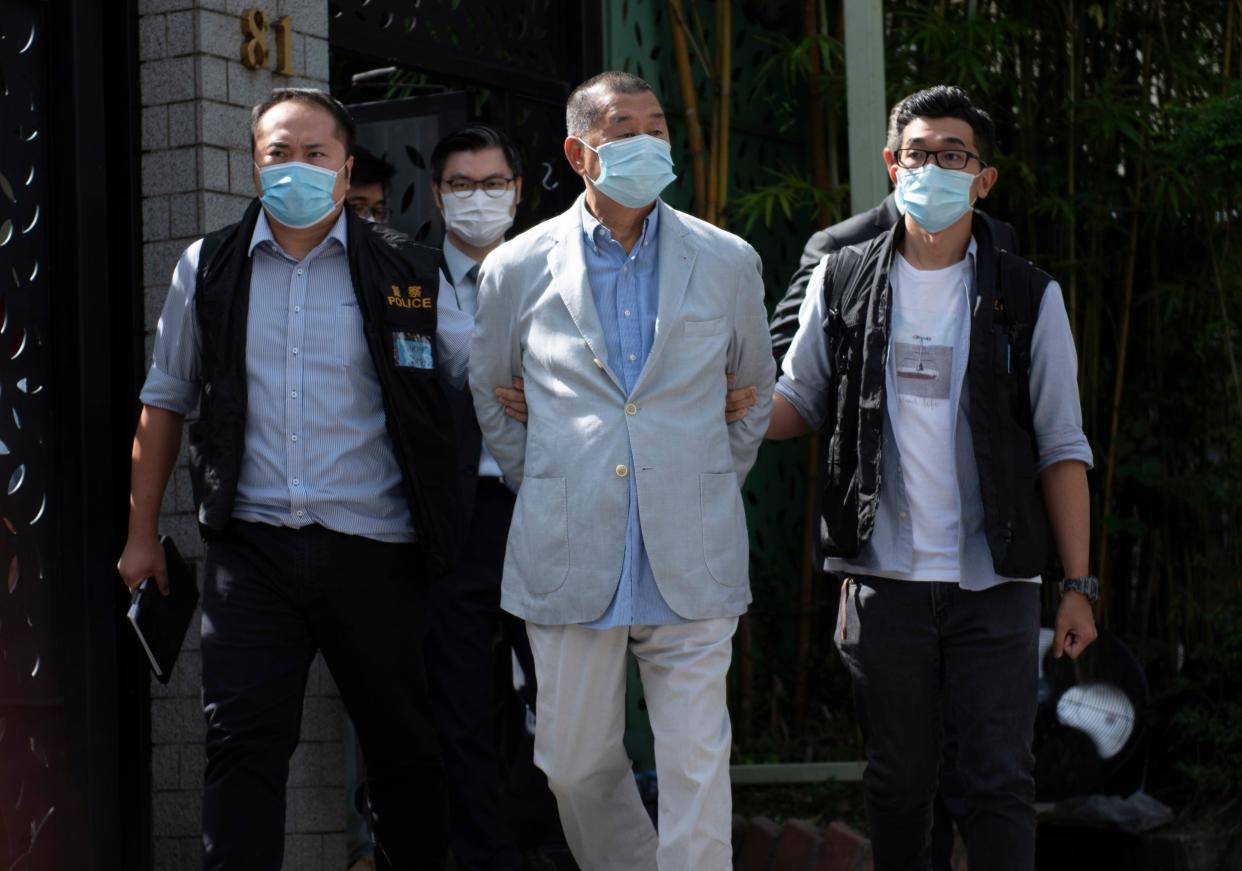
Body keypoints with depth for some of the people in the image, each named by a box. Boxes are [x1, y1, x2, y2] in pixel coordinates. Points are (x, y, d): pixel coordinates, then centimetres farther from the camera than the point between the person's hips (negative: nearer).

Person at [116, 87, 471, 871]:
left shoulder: (406, 274, 2)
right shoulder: (209, 269, 9)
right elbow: (166, 401, 17)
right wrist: (143, 533, 16)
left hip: (372, 548, -1)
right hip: (252, 546, 1)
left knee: (403, 743, 9)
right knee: (243, 743, -6)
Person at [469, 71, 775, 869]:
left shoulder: (728, 263, 5)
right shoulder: (519, 269, 4)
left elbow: (759, 386, 20)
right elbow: (489, 393, 18)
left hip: (692, 562, 0)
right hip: (570, 561, 1)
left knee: (698, 771, -3)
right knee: (577, 764, 8)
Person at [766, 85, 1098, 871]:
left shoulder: (1027, 297, 1)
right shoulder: (842, 283, 5)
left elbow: (1062, 447, 1)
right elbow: (798, 403, 12)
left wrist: (1078, 584, -4)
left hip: (995, 584, -1)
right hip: (885, 579, 1)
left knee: (1001, 777, -2)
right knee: (899, 778, 11)